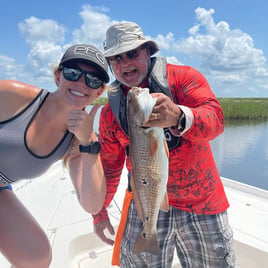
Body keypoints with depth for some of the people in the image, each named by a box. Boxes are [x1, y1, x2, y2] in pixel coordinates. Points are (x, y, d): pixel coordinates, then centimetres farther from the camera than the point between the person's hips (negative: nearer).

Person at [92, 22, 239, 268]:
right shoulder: (111, 110, 1)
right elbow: (108, 165, 7)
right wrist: (99, 211, 11)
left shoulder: (183, 77, -8)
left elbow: (215, 119, -23)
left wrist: (178, 117, -44)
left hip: (202, 203, 0)